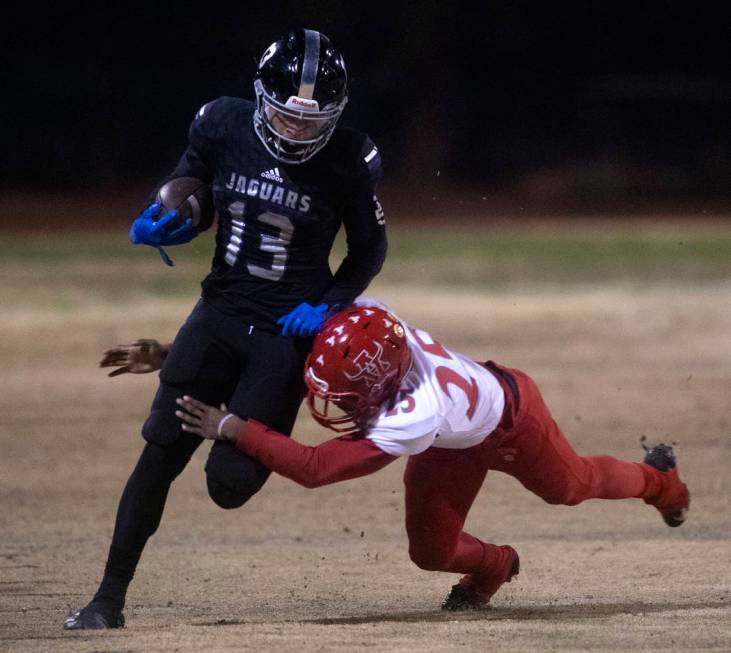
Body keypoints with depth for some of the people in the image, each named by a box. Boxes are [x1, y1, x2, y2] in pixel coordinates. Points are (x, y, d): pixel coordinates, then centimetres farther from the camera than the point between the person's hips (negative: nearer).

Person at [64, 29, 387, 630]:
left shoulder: (348, 159, -14)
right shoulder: (222, 126, -8)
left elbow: (370, 249, 0)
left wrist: (328, 305, -14)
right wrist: (156, 225, -15)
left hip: (289, 326, -3)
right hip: (222, 307, 3)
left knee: (230, 483, -8)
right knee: (159, 455, -5)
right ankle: (109, 599, 3)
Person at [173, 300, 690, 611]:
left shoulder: (413, 419, -52)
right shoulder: (368, 323, -38)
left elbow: (313, 468, -52)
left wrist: (233, 428, -53)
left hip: (511, 420, -5)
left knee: (573, 486, 26)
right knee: (431, 550, 5)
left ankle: (659, 481, 58)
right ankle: (494, 566, 41)